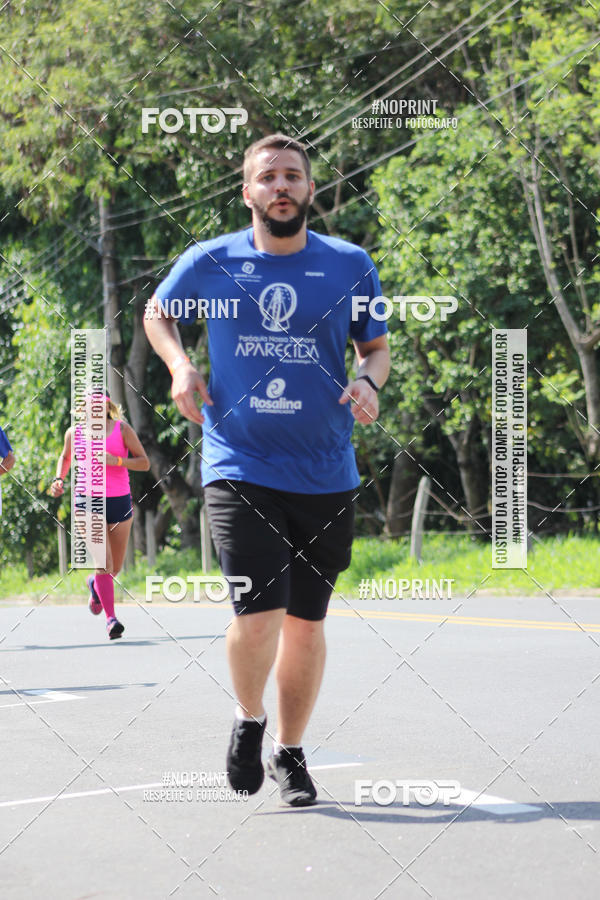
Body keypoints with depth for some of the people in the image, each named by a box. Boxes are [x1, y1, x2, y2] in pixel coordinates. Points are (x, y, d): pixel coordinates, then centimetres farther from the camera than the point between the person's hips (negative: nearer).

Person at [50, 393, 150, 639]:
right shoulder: (74, 432, 5)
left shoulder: (122, 429, 1)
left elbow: (145, 463, -3)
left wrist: (116, 460, -18)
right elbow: (65, 457, 25)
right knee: (103, 561, -18)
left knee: (115, 567, 11)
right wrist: (59, 479, 6)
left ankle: (94, 583, 47)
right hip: (88, 500, -1)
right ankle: (111, 619, -21)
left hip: (119, 501, 2)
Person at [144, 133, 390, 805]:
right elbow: (157, 312, 19)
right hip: (239, 466, -2)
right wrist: (179, 366, 1)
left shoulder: (350, 265, 2)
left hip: (326, 474, 2)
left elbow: (376, 347, 14)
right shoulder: (208, 263, 0)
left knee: (305, 621, 9)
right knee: (258, 615, -15)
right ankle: (248, 718, 16)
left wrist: (368, 381, -8)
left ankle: (290, 752, 29)